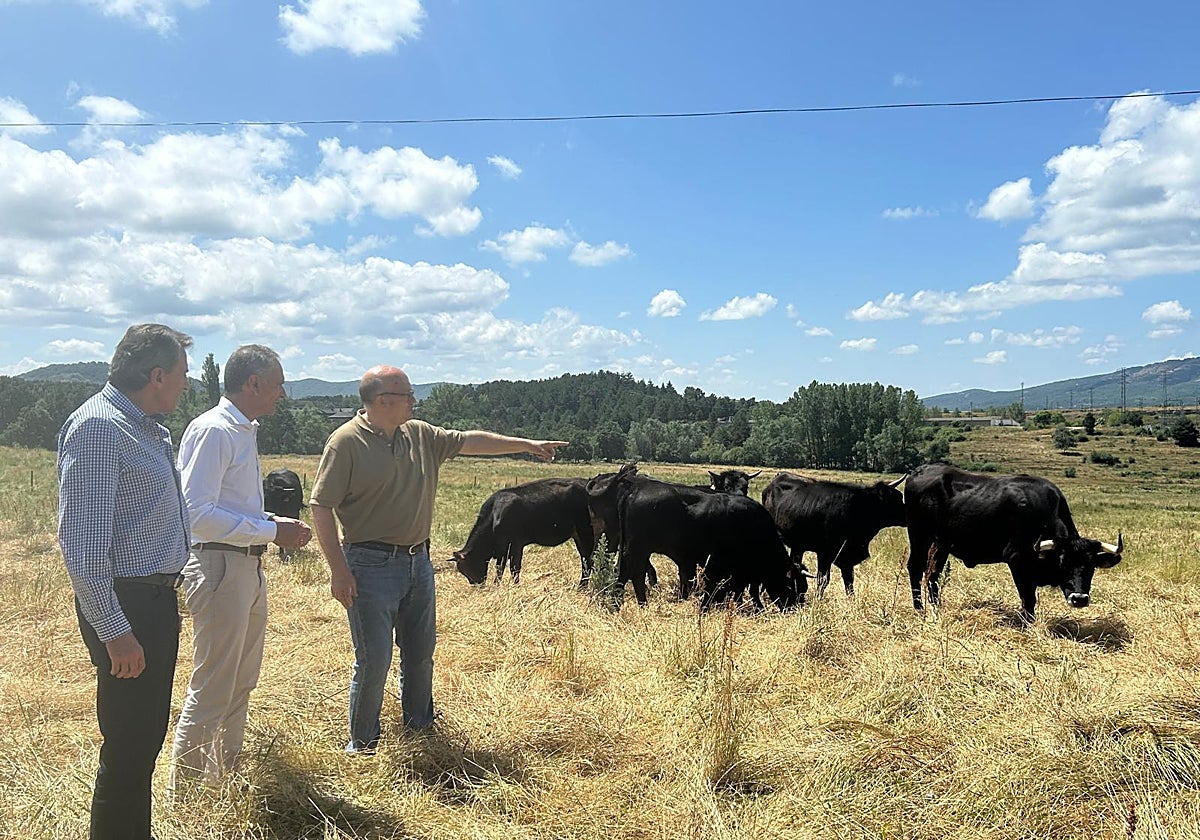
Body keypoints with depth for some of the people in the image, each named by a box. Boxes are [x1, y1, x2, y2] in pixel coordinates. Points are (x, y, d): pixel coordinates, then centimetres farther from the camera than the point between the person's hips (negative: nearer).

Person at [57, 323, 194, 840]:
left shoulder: (150, 428, 13)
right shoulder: (97, 427, -18)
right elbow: (80, 545, -22)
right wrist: (114, 631, -22)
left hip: (157, 599, 10)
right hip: (126, 605, -10)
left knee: (147, 736, 20)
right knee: (128, 745, 0)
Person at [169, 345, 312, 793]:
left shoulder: (244, 431, 15)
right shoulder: (213, 430, -16)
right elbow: (197, 514, -24)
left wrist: (279, 524, 8)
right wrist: (271, 532, -20)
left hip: (248, 567, 10)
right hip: (218, 566, -10)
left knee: (241, 683, 19)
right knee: (212, 689, -2)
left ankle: (225, 777, 33)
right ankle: (183, 791, 13)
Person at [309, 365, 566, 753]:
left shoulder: (421, 435, 7)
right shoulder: (346, 442, -12)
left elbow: (470, 441, 15)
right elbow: (321, 506, -13)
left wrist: (526, 444, 14)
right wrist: (339, 570, -17)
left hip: (418, 562, 7)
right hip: (371, 566, -7)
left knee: (420, 653, 18)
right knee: (373, 661, -1)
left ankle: (420, 727, 38)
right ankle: (362, 744, 20)